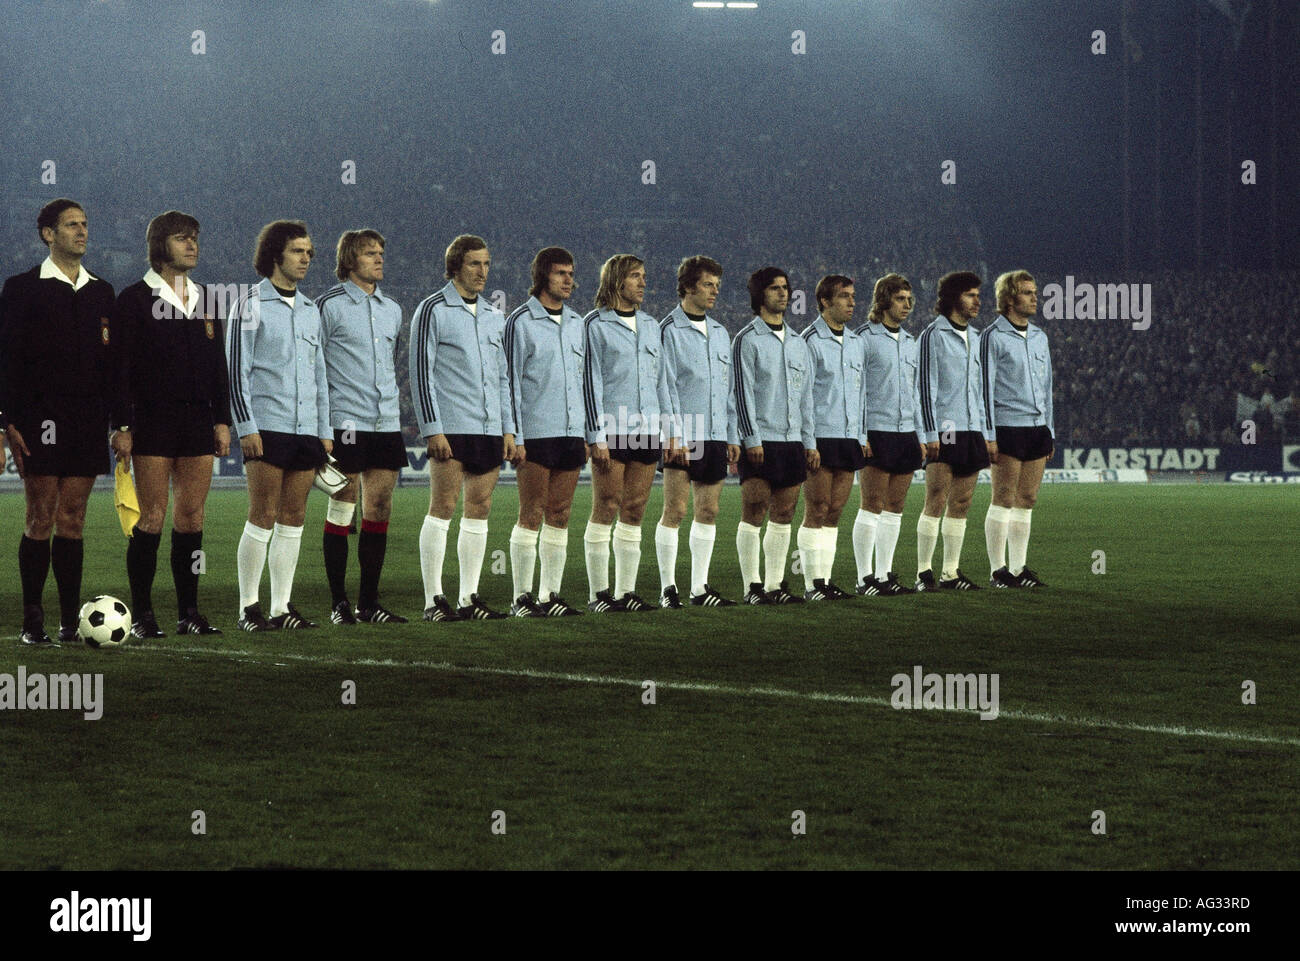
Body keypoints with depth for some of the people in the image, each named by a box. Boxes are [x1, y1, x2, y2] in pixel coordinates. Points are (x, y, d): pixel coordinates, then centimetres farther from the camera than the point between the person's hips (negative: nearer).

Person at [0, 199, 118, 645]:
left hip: (89, 422, 4)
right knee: (40, 519, -3)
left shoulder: (100, 292, 14)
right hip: (41, 420, -4)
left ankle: (71, 619, 7)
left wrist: (121, 424, 9)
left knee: (72, 521, 5)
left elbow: (112, 362, 15)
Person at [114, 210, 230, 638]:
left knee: (191, 516, 4)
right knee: (152, 517, -6)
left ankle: (189, 611, 9)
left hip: (198, 420, 5)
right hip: (153, 421, -5)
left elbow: (218, 366, 18)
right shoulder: (135, 299, -1)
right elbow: (122, 366, -4)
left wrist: (222, 420, 11)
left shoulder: (205, 300, 15)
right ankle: (142, 614, -1)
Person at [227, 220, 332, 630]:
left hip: (306, 430, 6)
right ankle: (249, 608, -3)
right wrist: (247, 427, -12)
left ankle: (282, 608, 8)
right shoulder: (251, 306, -1)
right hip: (267, 428, -6)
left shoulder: (310, 311, 18)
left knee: (293, 519, 5)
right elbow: (236, 370, -5)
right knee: (263, 517, -8)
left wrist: (324, 431, 16)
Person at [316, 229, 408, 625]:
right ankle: (339, 603, 1)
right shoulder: (330, 305, -3)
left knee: (379, 510, 4)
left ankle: (369, 602, 10)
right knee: (342, 508, -3)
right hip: (346, 424, -6)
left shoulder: (392, 309, 16)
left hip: (387, 424, 6)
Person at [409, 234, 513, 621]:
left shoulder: (495, 317, 17)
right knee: (442, 508, -8)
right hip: (450, 428, -6)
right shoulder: (433, 310, -1)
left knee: (479, 510, 5)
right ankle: (434, 600, -6)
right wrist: (433, 429, -12)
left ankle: (469, 598, 9)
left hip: (489, 429, 6)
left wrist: (508, 428, 13)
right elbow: (421, 373, -6)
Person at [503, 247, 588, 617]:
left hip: (571, 434, 6)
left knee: (559, 517, 6)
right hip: (535, 433, -6)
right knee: (531, 516, -5)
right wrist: (515, 437, -11)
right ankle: (522, 597, -1)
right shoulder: (520, 321, -3)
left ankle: (550, 594, 10)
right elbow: (511, 380, -5)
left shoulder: (576, 323, 16)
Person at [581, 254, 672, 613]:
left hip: (646, 431, 5)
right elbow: (590, 381, -5)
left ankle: (626, 591, 8)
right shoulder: (595, 324, -2)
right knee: (605, 511, -4)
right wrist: (597, 436, -11)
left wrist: (669, 426, 13)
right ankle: (598, 593, 0)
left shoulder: (650, 325, 16)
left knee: (634, 513, 5)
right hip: (611, 431, -5)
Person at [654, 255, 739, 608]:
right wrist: (675, 435, -16)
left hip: (714, 436, 7)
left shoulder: (719, 332, 17)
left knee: (708, 512, 6)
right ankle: (668, 587, 0)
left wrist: (732, 436, 16)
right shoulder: (669, 330, -4)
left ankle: (699, 588, 11)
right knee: (674, 511, -6)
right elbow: (667, 386, -10)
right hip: (682, 436, -7)